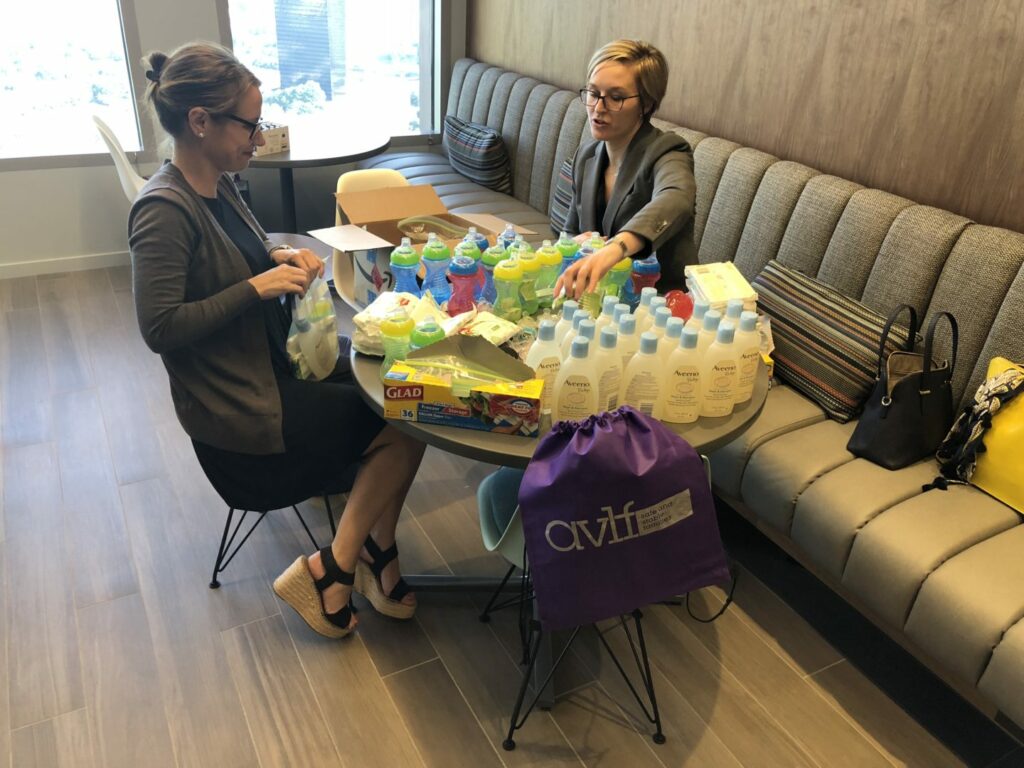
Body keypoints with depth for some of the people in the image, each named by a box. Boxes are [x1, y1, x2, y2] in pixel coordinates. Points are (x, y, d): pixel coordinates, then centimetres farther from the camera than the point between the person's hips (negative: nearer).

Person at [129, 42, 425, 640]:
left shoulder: (220, 186, 6)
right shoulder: (164, 210, -21)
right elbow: (161, 327, -24)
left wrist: (281, 255, 3)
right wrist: (257, 286, -23)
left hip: (273, 365, 9)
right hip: (238, 410, -9)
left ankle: (375, 554, 8)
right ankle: (333, 569, 5)